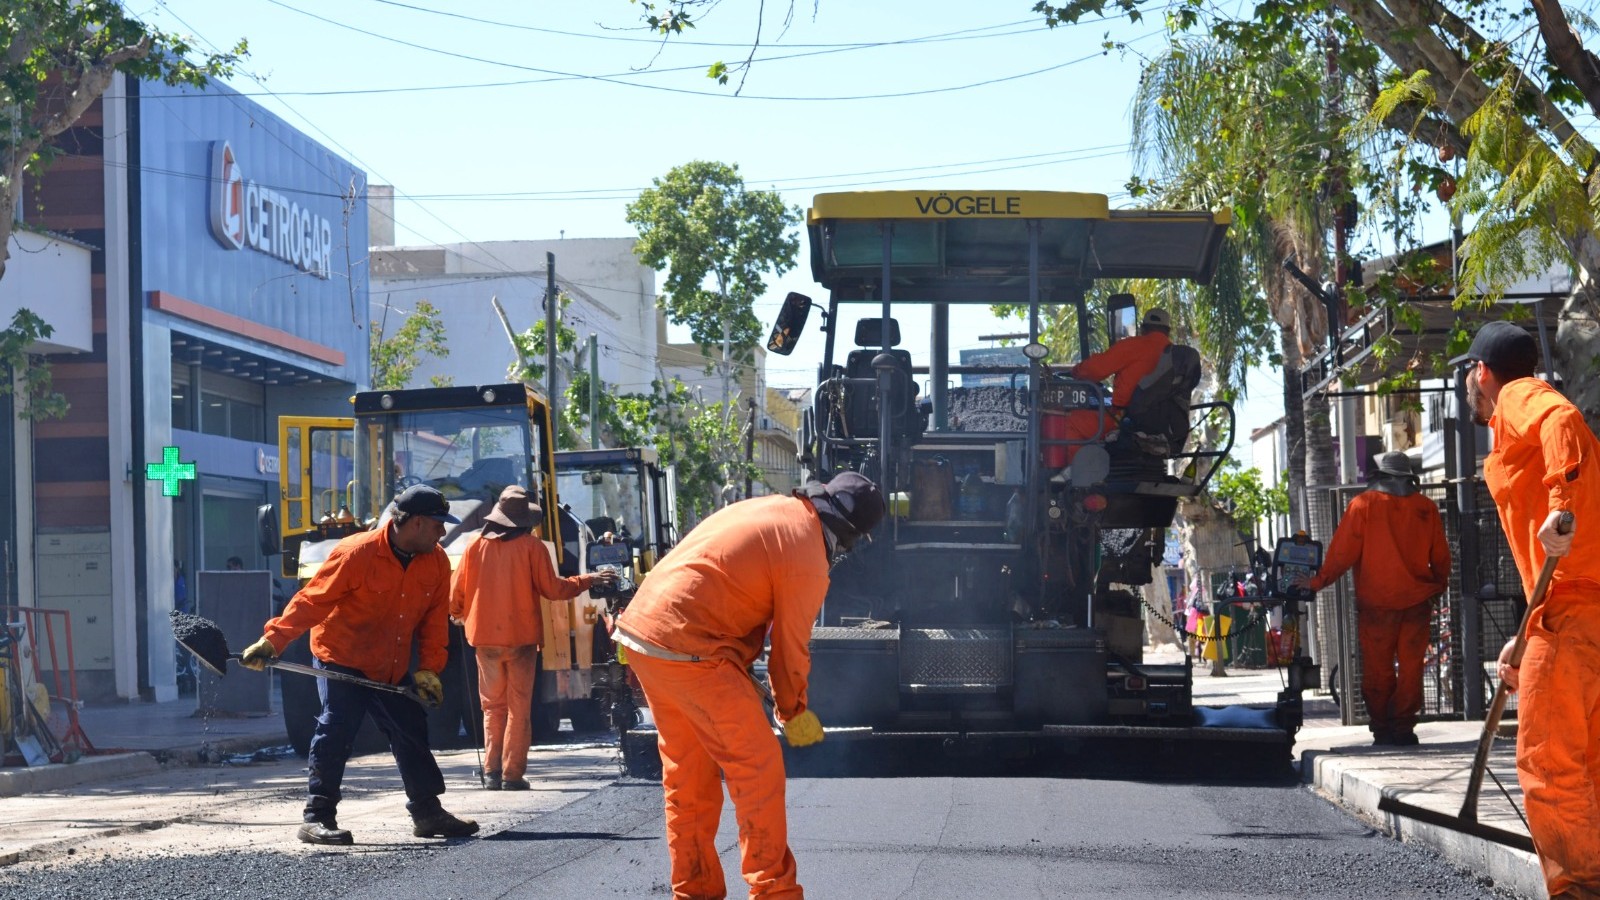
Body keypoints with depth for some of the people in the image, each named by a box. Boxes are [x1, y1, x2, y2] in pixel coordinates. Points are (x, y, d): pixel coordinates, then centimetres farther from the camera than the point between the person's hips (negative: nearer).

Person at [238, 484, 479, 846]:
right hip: (340, 659, -6)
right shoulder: (357, 554, -22)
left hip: (392, 669, 6)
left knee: (412, 734, 10)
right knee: (335, 732, -12)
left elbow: (435, 620, 5)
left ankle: (428, 813, 22)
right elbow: (311, 602, -20)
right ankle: (318, 817, -6)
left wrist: (429, 669, -3)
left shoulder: (437, 562, -3)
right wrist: (271, 642, -25)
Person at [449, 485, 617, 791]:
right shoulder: (531, 546, -7)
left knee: (493, 706, 13)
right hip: (521, 637, -2)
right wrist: (589, 580, 9)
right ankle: (513, 774, -2)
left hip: (484, 636, 2)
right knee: (519, 708, 4)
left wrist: (458, 615, 27)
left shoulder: (476, 545, 1)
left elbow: (457, 591, 5)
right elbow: (553, 589, -6)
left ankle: (492, 771, 6)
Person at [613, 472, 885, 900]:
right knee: (759, 769, 0)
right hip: (688, 651, -9)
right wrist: (793, 712, 15)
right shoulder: (808, 558, -10)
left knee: (689, 778, 17)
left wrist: (742, 678, 23)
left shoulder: (770, 509, 16)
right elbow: (791, 645, -2)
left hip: (639, 633, 9)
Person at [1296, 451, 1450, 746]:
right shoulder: (1426, 508, 5)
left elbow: (1343, 552, -6)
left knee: (1377, 667, 5)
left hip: (1375, 601, -2)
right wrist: (1439, 587, 26)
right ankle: (1403, 728, 3)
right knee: (1410, 666, 5)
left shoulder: (1363, 505, -3)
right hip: (1417, 600, 2)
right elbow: (1440, 556, 11)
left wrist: (1319, 581, 2)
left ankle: (1382, 729, 7)